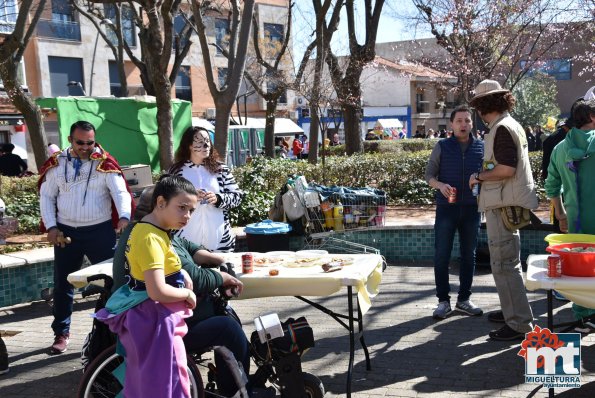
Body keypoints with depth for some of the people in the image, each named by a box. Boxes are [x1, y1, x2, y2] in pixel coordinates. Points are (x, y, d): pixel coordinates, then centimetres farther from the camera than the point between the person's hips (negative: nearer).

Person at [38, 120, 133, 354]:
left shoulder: (104, 163, -5)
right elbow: (46, 196, 7)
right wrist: (51, 227, -3)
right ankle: (61, 333, 26)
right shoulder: (56, 164, 4)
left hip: (100, 231, -2)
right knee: (62, 284, 11)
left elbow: (120, 192, -15)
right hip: (66, 232, 3)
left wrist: (124, 217, -33)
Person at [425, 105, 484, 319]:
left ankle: (464, 299, 20)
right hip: (446, 207, -2)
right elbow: (429, 175, 3)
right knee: (441, 255, -1)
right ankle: (443, 300, 10)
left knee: (469, 255, 8)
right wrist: (440, 185, -17)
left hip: (471, 208, 2)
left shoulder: (481, 148, 7)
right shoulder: (442, 147, 3)